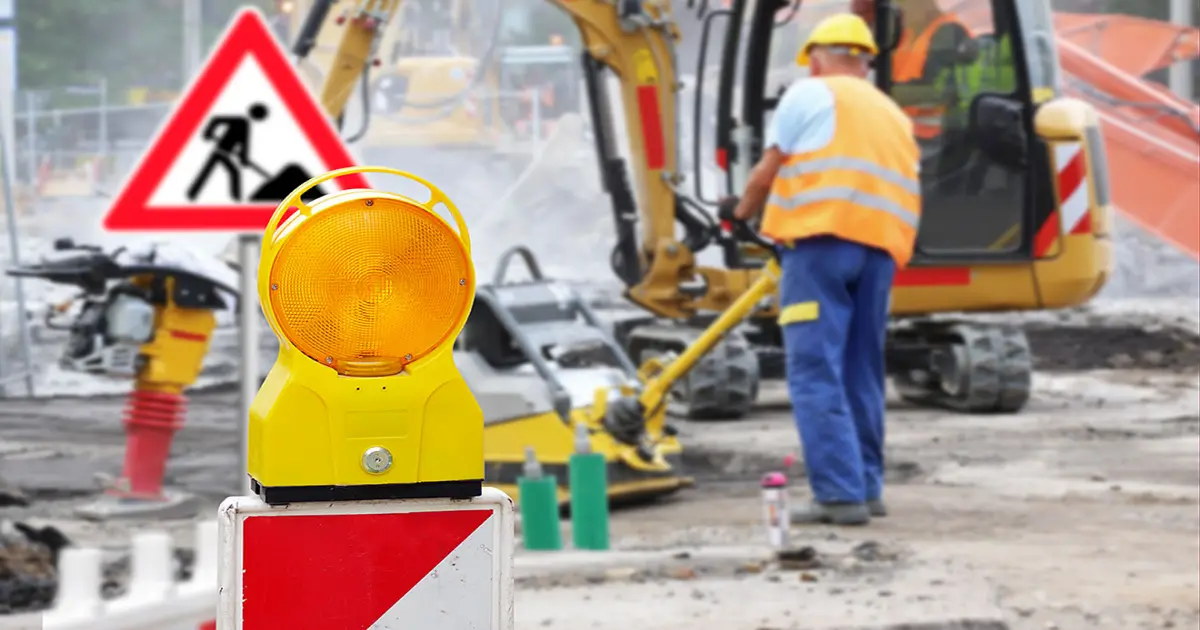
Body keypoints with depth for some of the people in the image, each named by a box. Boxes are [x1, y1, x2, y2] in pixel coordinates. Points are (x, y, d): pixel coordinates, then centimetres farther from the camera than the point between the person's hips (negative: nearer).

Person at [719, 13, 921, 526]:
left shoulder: (810, 93, 6)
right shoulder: (893, 115, 27)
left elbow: (770, 170, 5)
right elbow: (900, 190, 21)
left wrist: (740, 213, 23)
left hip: (822, 239, -7)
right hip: (880, 250, 7)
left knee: (816, 374, -8)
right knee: (860, 373, 15)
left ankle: (840, 493, -16)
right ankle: (866, 487, 18)